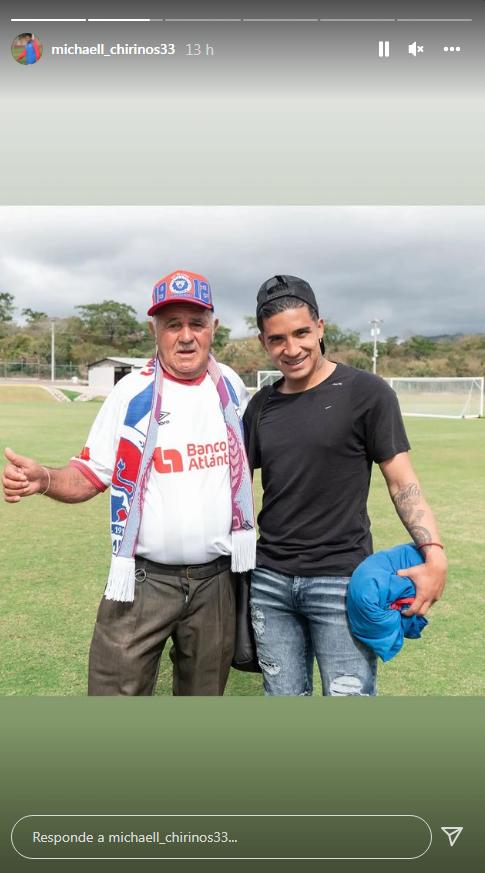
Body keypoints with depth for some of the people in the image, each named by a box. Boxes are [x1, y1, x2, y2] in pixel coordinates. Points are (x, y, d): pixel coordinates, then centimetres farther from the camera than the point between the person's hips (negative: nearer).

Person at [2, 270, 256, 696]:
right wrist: (43, 479, -28)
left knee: (205, 695, 20)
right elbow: (89, 477, -8)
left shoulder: (231, 385, 2)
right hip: (144, 581, -3)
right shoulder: (132, 392, -8)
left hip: (216, 581, 3)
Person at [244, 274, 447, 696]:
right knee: (284, 696, 15)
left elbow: (402, 481, -6)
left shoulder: (366, 392, -7)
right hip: (269, 580, 4)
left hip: (342, 580, -4)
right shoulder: (262, 405, 7)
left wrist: (434, 553, -19)